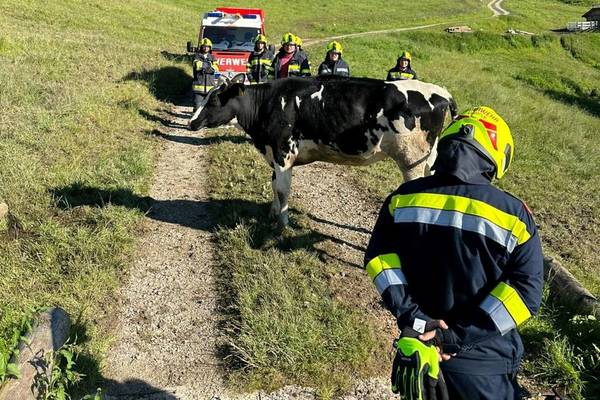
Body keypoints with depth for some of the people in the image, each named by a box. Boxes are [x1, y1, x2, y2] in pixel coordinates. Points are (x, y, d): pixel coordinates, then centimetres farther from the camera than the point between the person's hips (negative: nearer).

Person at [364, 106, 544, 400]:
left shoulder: (403, 198, -7)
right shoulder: (513, 215, -14)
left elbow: (378, 255, -8)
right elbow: (526, 290, -16)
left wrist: (410, 317, -11)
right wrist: (461, 336, -17)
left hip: (419, 338, 2)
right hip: (484, 356, -2)